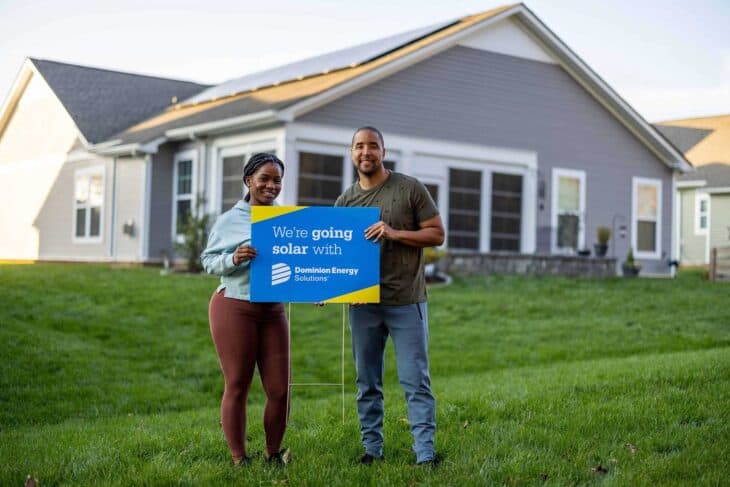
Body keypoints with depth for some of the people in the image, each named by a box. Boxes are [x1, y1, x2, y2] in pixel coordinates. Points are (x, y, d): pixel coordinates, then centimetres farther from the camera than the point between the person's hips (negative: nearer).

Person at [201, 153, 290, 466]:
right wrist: (233, 258, -19)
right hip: (234, 308, -4)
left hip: (273, 310, 4)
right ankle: (239, 460, 15)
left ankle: (273, 454, 23)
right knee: (237, 387, 3)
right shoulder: (229, 220, -3)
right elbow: (208, 260, -1)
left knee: (279, 390, 4)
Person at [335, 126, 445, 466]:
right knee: (367, 383, 10)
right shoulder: (345, 200, 9)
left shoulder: (410, 188, -1)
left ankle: (425, 453, 2)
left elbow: (437, 234, -2)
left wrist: (394, 233, -16)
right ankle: (372, 449, 20)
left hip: (406, 302, -3)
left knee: (415, 381, -2)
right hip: (363, 304, 4)